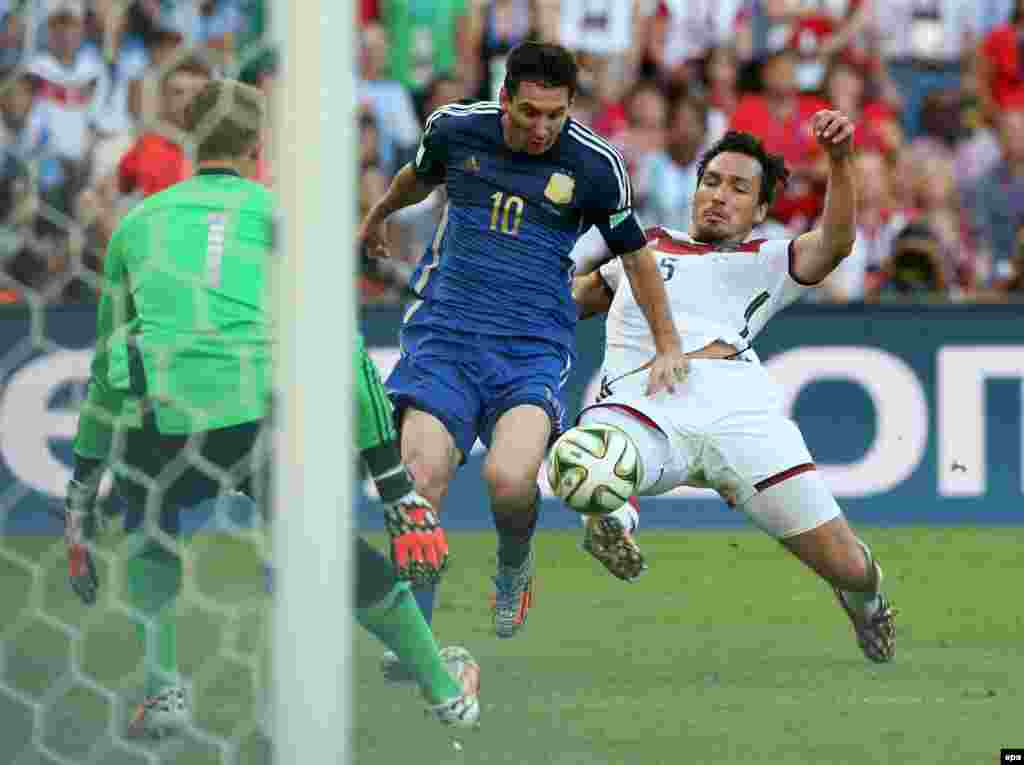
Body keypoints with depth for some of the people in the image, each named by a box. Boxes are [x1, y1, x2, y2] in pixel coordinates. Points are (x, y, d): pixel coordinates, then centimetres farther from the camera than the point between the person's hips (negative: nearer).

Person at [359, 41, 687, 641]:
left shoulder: (595, 166, -3)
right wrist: (380, 215, 46)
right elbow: (420, 177, 27)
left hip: (533, 348, -2)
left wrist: (669, 347, 17)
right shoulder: (455, 129, 2)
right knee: (421, 479, -18)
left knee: (511, 479, -26)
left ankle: (515, 567, 9)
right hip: (444, 334, 2)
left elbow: (634, 253, 12)